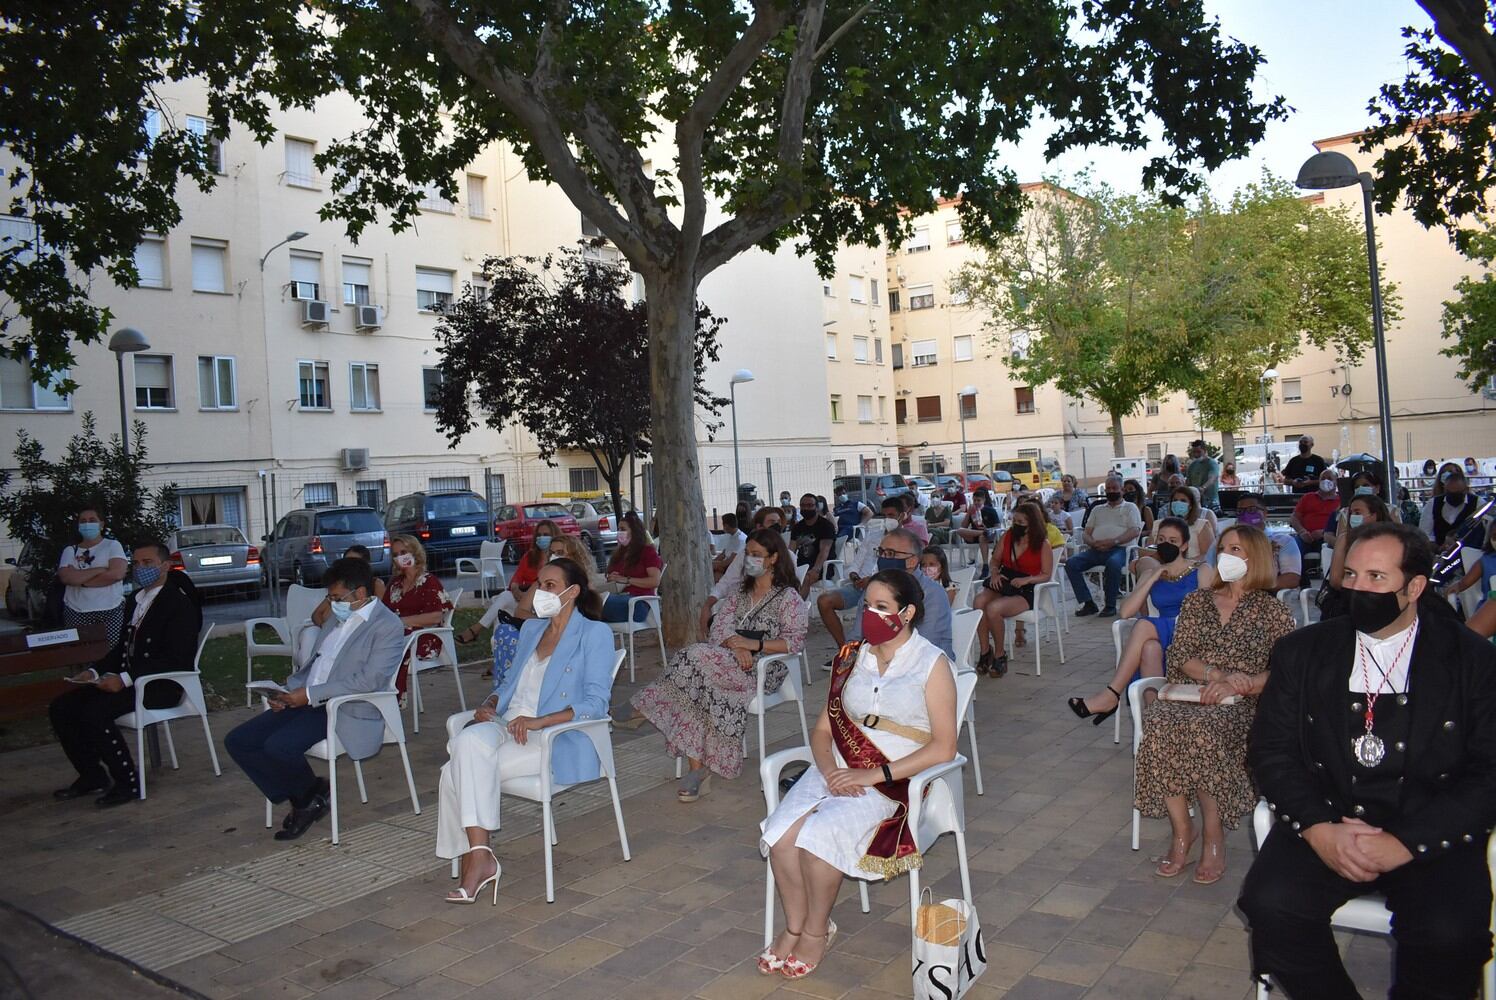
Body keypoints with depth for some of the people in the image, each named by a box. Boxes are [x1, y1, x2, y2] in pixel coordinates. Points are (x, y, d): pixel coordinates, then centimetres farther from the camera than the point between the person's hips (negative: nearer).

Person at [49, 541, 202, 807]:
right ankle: (92, 775, 9)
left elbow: (176, 659, -19)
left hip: (162, 685, -9)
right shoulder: (134, 600, 17)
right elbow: (123, 646, 23)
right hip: (127, 680, 9)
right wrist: (95, 671, 4)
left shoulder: (179, 604, -11)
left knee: (95, 711, -27)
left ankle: (127, 782, -13)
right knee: (61, 707, -2)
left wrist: (126, 679, -25)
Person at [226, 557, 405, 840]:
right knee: (237, 741, -1)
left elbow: (369, 680, -20)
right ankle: (302, 798, 7)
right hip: (308, 701, 9)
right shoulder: (338, 618, 16)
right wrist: (290, 689, 3)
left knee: (279, 745, -29)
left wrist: (310, 694, -18)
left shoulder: (388, 626, -10)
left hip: (346, 710, -9)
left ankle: (311, 796, 2)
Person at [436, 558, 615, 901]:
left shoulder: (595, 634, 1)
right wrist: (489, 704, 5)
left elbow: (596, 702, -8)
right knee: (467, 742, -29)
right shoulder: (531, 629, 24)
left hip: (558, 740, -6)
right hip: (508, 725, 6)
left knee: (461, 770, -27)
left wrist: (539, 721, -20)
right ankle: (478, 857, -29)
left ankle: (476, 857, -18)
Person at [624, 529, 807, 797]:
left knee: (698, 656, -31)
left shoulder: (788, 597, 4)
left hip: (764, 670, -6)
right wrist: (736, 645, -15)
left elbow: (795, 641, -8)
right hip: (731, 663, 6)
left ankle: (648, 707, -17)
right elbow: (719, 627, 9)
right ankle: (698, 770, -30)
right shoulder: (740, 593, 23)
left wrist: (754, 644, -19)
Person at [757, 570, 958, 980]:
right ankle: (794, 927, 1)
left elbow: (943, 748, -10)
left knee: (820, 834, -28)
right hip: (838, 769, 5)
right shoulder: (852, 658, 11)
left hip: (895, 780, -4)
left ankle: (816, 931, -2)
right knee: (779, 832, -22)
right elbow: (823, 728, 13)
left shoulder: (932, 664, -4)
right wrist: (829, 769, -9)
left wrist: (873, 775, -17)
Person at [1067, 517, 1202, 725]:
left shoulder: (1201, 571, 7)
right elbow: (1126, 612, 1)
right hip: (1161, 641, 3)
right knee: (1149, 647, -36)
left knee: (1144, 626, -32)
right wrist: (1152, 579, -4)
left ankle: (1112, 695, -32)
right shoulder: (1150, 574, 16)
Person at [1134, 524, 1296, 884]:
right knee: (1159, 725, -33)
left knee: (1202, 729, -38)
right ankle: (1181, 829, -22)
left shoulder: (1270, 610, 9)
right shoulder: (1196, 601, 19)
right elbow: (1179, 656, 8)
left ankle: (1213, 834, -20)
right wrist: (1220, 674, -10)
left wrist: (1236, 686, -13)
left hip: (1239, 704, -3)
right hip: (1187, 694, 3)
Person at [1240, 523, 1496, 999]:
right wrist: (1318, 830, -13)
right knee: (1270, 903, -25)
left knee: (1450, 935, -29)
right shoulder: (1302, 651, 7)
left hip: (1430, 835, -1)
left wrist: (1405, 844, -16)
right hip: (1325, 822, 1)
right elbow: (1270, 750, 4)